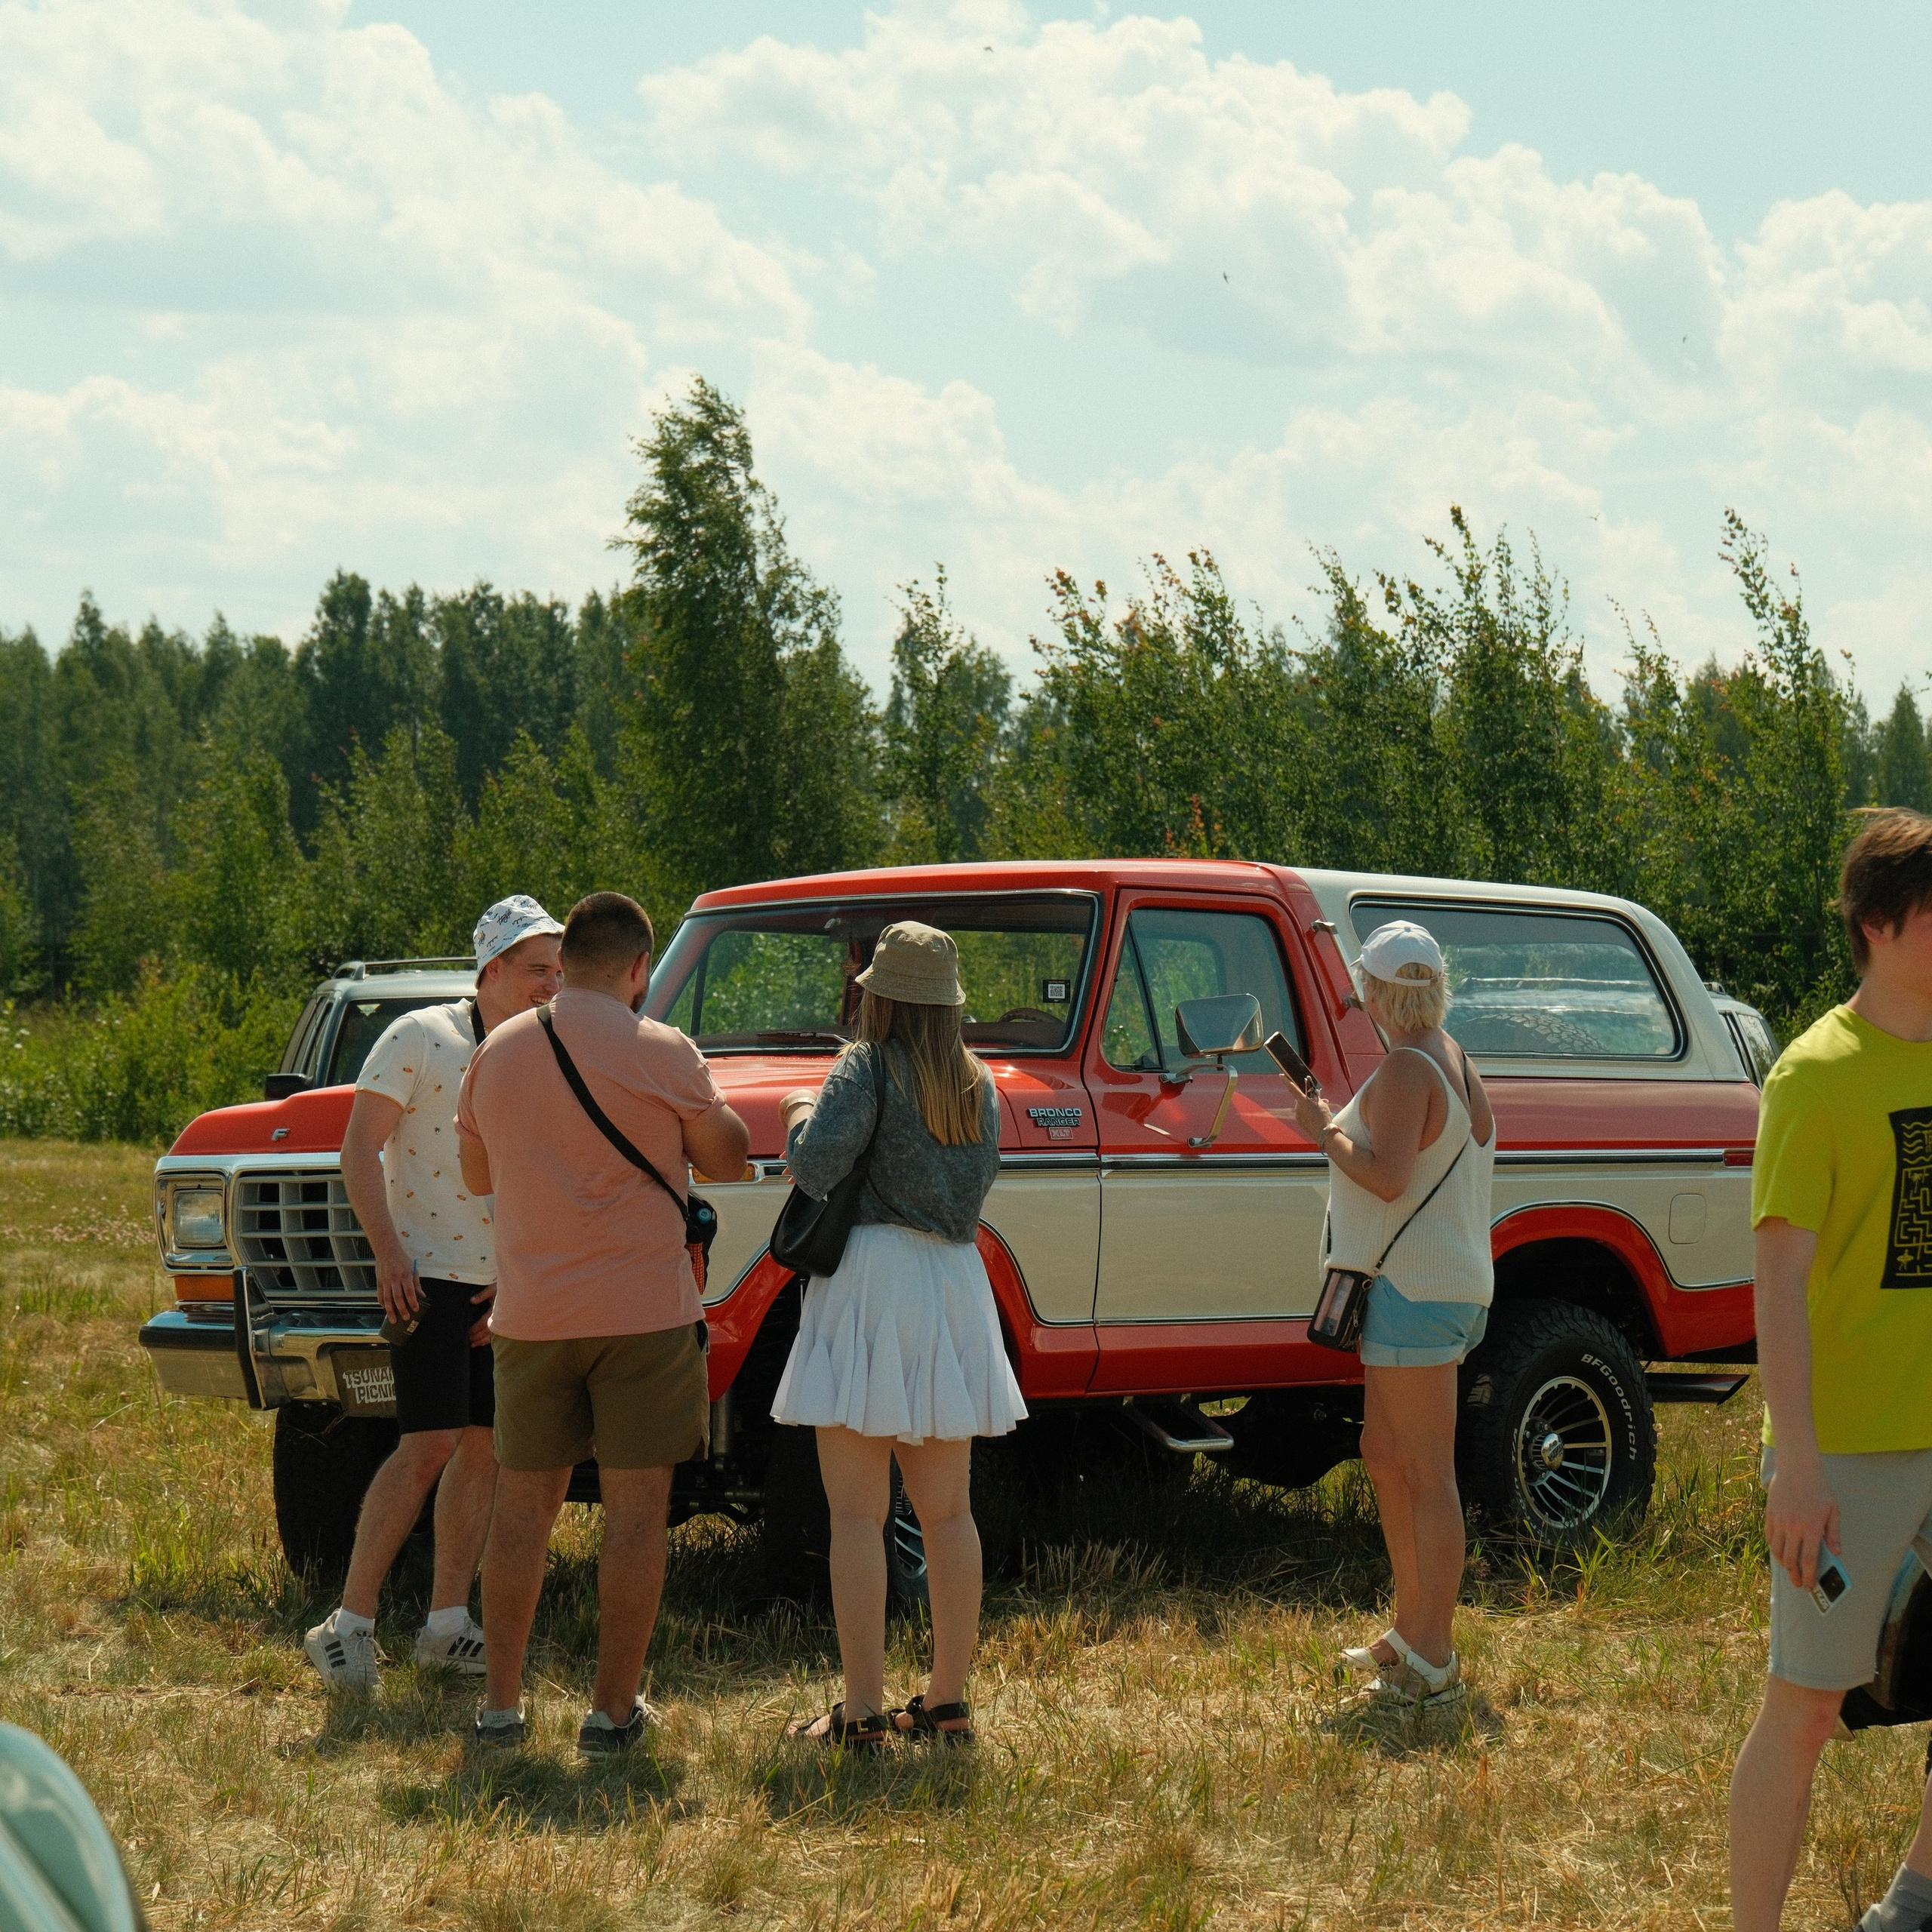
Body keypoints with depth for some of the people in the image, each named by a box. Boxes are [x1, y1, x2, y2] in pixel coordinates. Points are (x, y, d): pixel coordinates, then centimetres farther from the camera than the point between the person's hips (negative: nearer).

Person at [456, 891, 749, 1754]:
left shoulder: (496, 1054, 4)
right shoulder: (662, 1053, -10)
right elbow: (726, 1157, 2)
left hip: (529, 1318, 4)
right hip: (643, 1315, -4)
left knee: (522, 1507, 11)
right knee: (635, 1511, 2)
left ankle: (501, 1705, 12)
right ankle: (613, 1708, 3)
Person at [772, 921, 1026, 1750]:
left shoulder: (869, 1067, -7)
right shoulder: (979, 1086, 11)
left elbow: (817, 1165, -18)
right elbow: (974, 1184, 14)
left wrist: (800, 1115, 2)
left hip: (871, 1281, -6)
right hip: (953, 1283, 6)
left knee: (857, 1516, -4)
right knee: (948, 1510, 11)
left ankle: (862, 1711, -7)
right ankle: (948, 1703, 13)